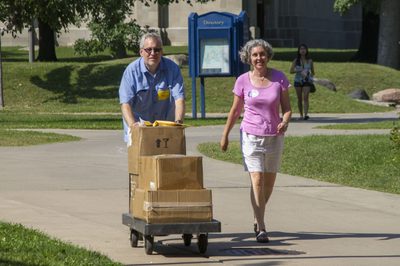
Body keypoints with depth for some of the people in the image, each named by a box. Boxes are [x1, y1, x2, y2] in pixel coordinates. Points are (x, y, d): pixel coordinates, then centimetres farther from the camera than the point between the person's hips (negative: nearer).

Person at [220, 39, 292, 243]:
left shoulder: (279, 78, -3)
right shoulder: (243, 81, -4)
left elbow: (287, 108, 0)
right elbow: (235, 110, 7)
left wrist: (285, 122, -21)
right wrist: (225, 135, 11)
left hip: (274, 137, 2)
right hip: (251, 136, -2)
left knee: (269, 181, 13)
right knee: (257, 180, -13)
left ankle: (257, 218, 36)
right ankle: (261, 228, -14)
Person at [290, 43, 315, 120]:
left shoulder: (309, 61, 4)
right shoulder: (296, 61, 3)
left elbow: (312, 72, 12)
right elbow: (291, 71, -3)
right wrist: (300, 71, -16)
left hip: (307, 81, -1)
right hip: (298, 81, 1)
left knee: (305, 97, -15)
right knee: (299, 99, 6)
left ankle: (306, 114, -24)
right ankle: (301, 115, 16)